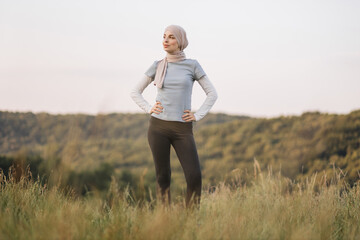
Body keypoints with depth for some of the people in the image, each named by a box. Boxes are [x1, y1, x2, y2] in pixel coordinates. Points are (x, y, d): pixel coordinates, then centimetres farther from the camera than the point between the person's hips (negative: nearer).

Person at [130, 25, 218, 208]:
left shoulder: (192, 65, 3)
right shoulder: (157, 66, 7)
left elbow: (212, 93, 6)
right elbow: (135, 92, 15)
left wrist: (197, 116, -2)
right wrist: (148, 109, 1)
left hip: (182, 129, -1)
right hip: (158, 126, 1)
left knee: (194, 176, -11)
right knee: (162, 176, 3)